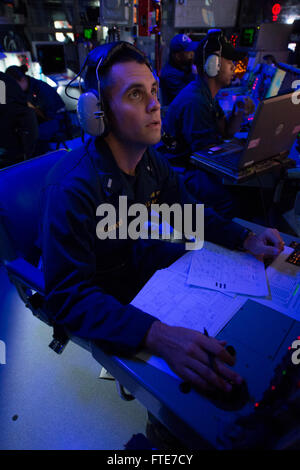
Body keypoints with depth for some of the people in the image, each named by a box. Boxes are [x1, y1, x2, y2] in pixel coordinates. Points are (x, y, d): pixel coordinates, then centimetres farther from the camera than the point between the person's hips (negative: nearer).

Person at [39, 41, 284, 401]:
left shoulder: (151, 162, -7)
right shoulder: (71, 189, -32)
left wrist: (245, 239, -9)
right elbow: (68, 296, -34)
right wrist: (156, 335, -47)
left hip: (137, 262, 7)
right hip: (99, 301, -6)